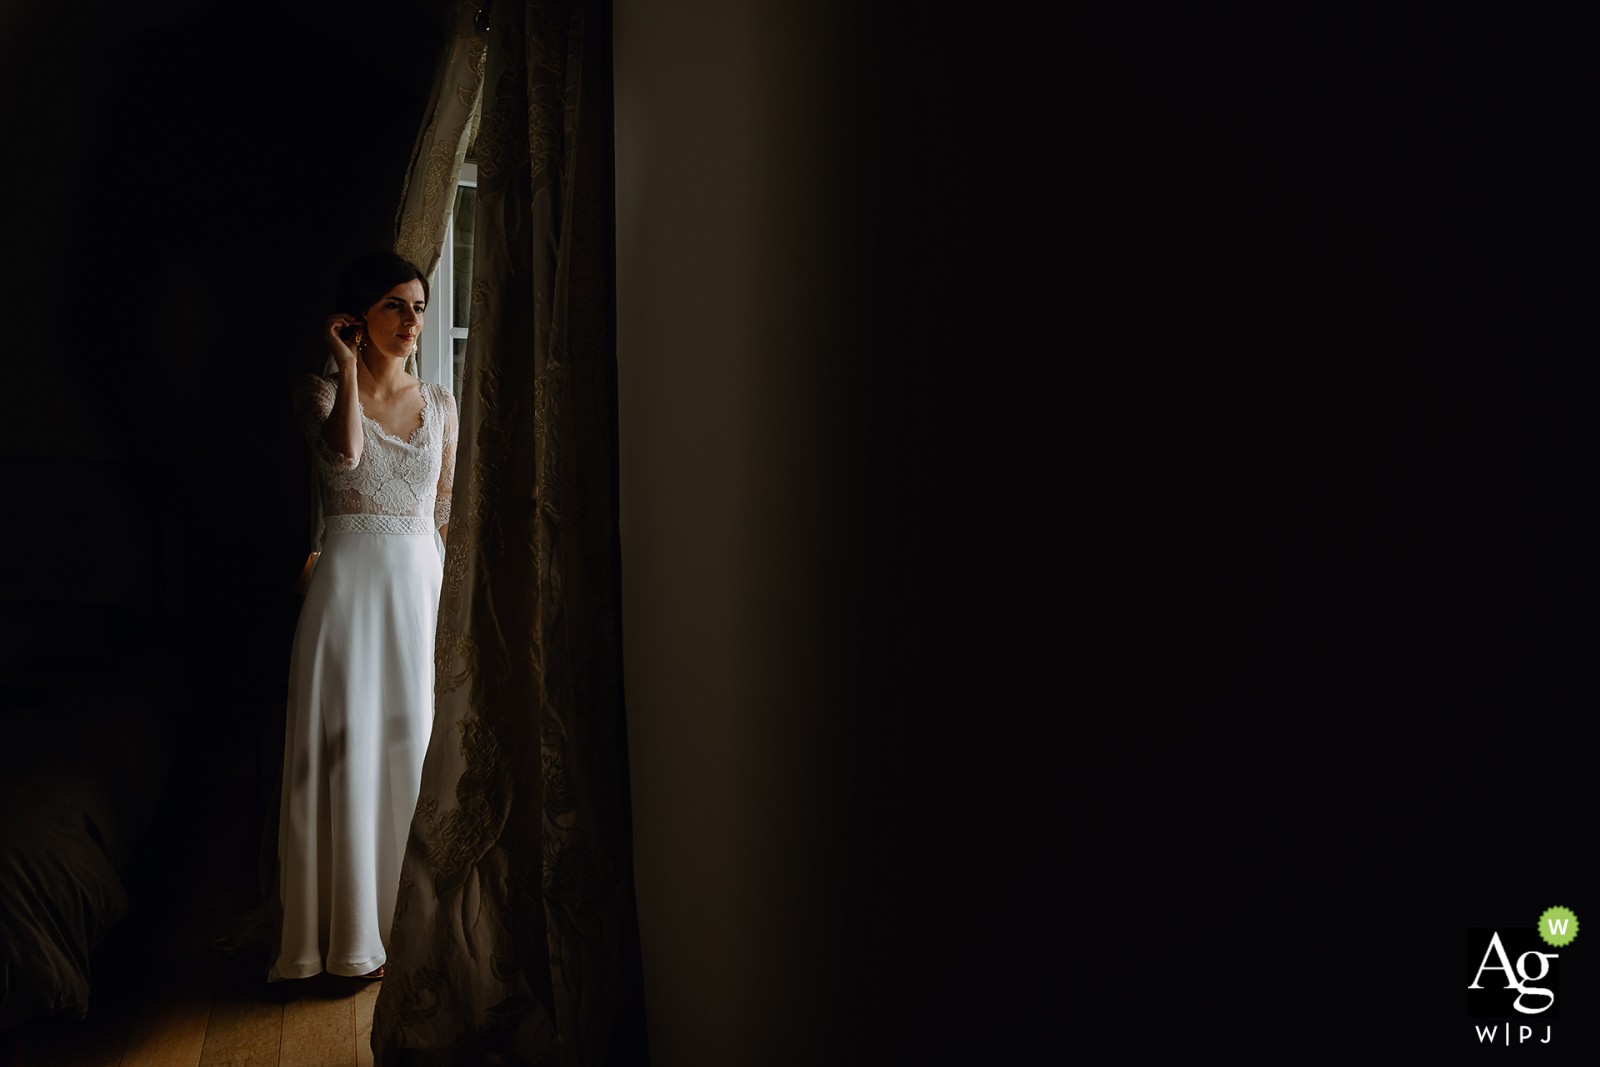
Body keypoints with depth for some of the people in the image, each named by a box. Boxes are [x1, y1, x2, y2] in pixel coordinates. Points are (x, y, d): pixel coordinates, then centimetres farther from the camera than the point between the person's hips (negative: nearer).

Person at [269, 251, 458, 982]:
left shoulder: (439, 403, 12)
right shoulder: (321, 391, 2)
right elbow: (345, 456, -21)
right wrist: (348, 367, -12)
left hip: (421, 581, 3)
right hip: (349, 577, -3)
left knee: (413, 744, 3)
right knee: (345, 745, -4)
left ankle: (407, 918, 17)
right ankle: (345, 928, 8)